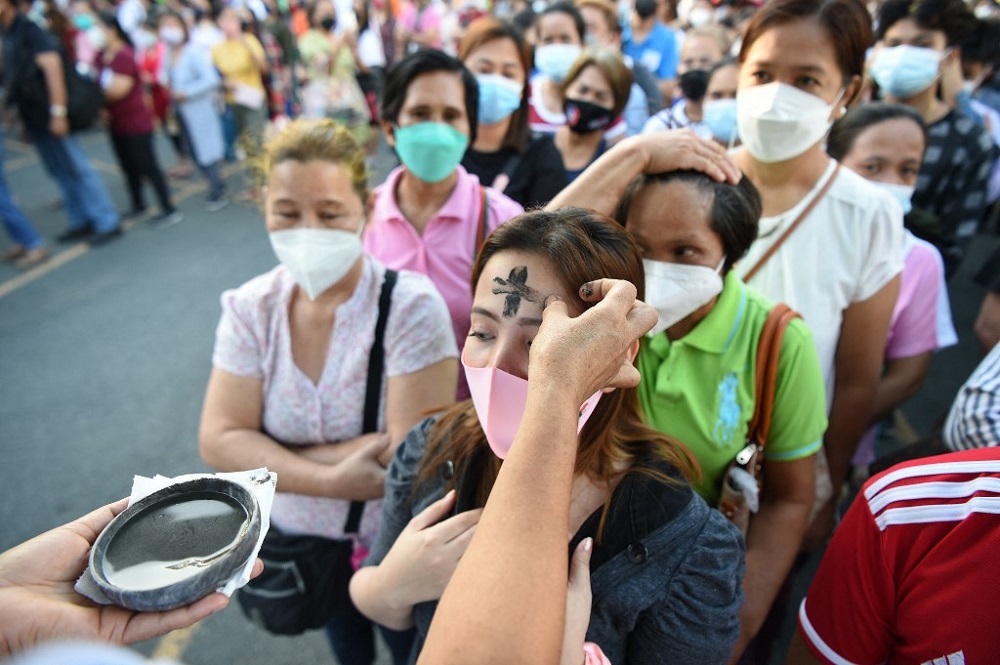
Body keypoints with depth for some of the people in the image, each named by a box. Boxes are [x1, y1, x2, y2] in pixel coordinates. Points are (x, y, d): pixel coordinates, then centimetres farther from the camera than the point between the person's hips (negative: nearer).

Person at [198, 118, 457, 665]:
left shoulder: (410, 305, -26)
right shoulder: (251, 307, -12)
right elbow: (219, 440, -14)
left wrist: (270, 458, -22)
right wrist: (329, 480, -26)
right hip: (300, 536, 4)